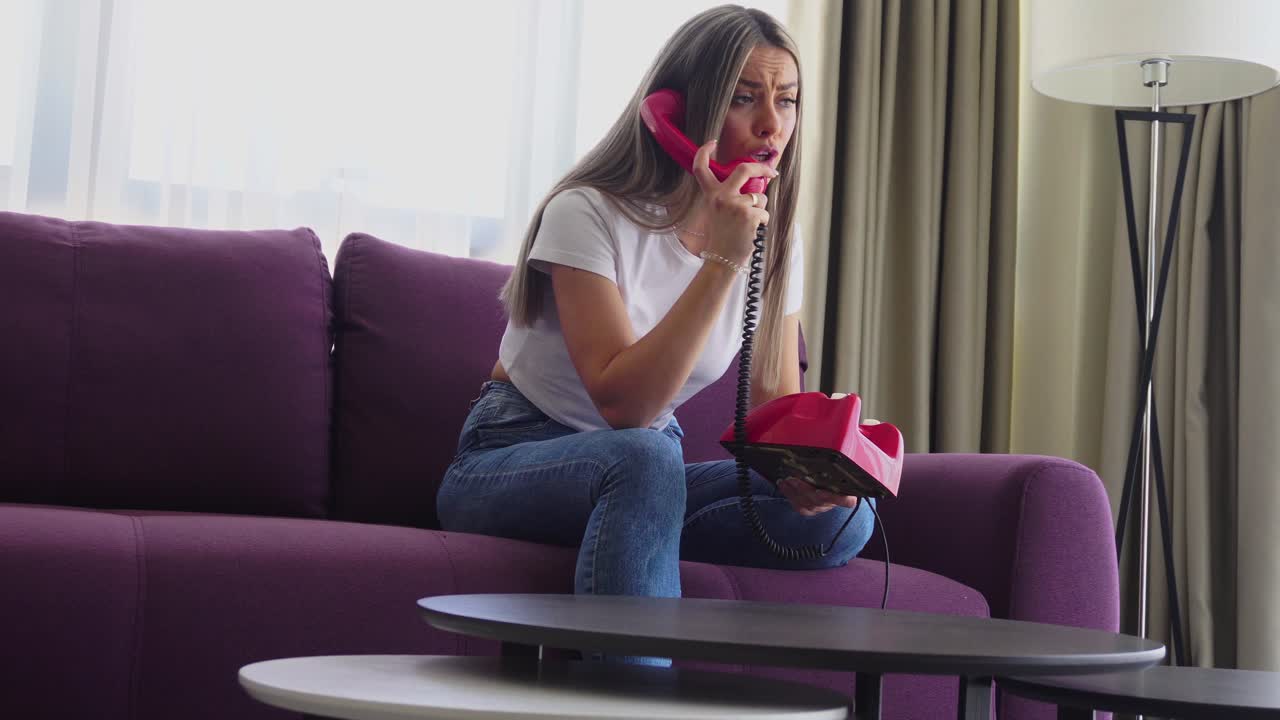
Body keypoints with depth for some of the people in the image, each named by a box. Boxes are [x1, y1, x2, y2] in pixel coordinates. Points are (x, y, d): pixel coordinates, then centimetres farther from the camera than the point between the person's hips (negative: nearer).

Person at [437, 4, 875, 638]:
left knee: (839, 517, -18)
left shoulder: (773, 237, 0)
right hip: (509, 460, -6)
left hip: (646, 470, 6)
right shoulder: (588, 213, -19)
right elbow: (623, 404, -28)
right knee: (645, 457, -39)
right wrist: (723, 260, -33)